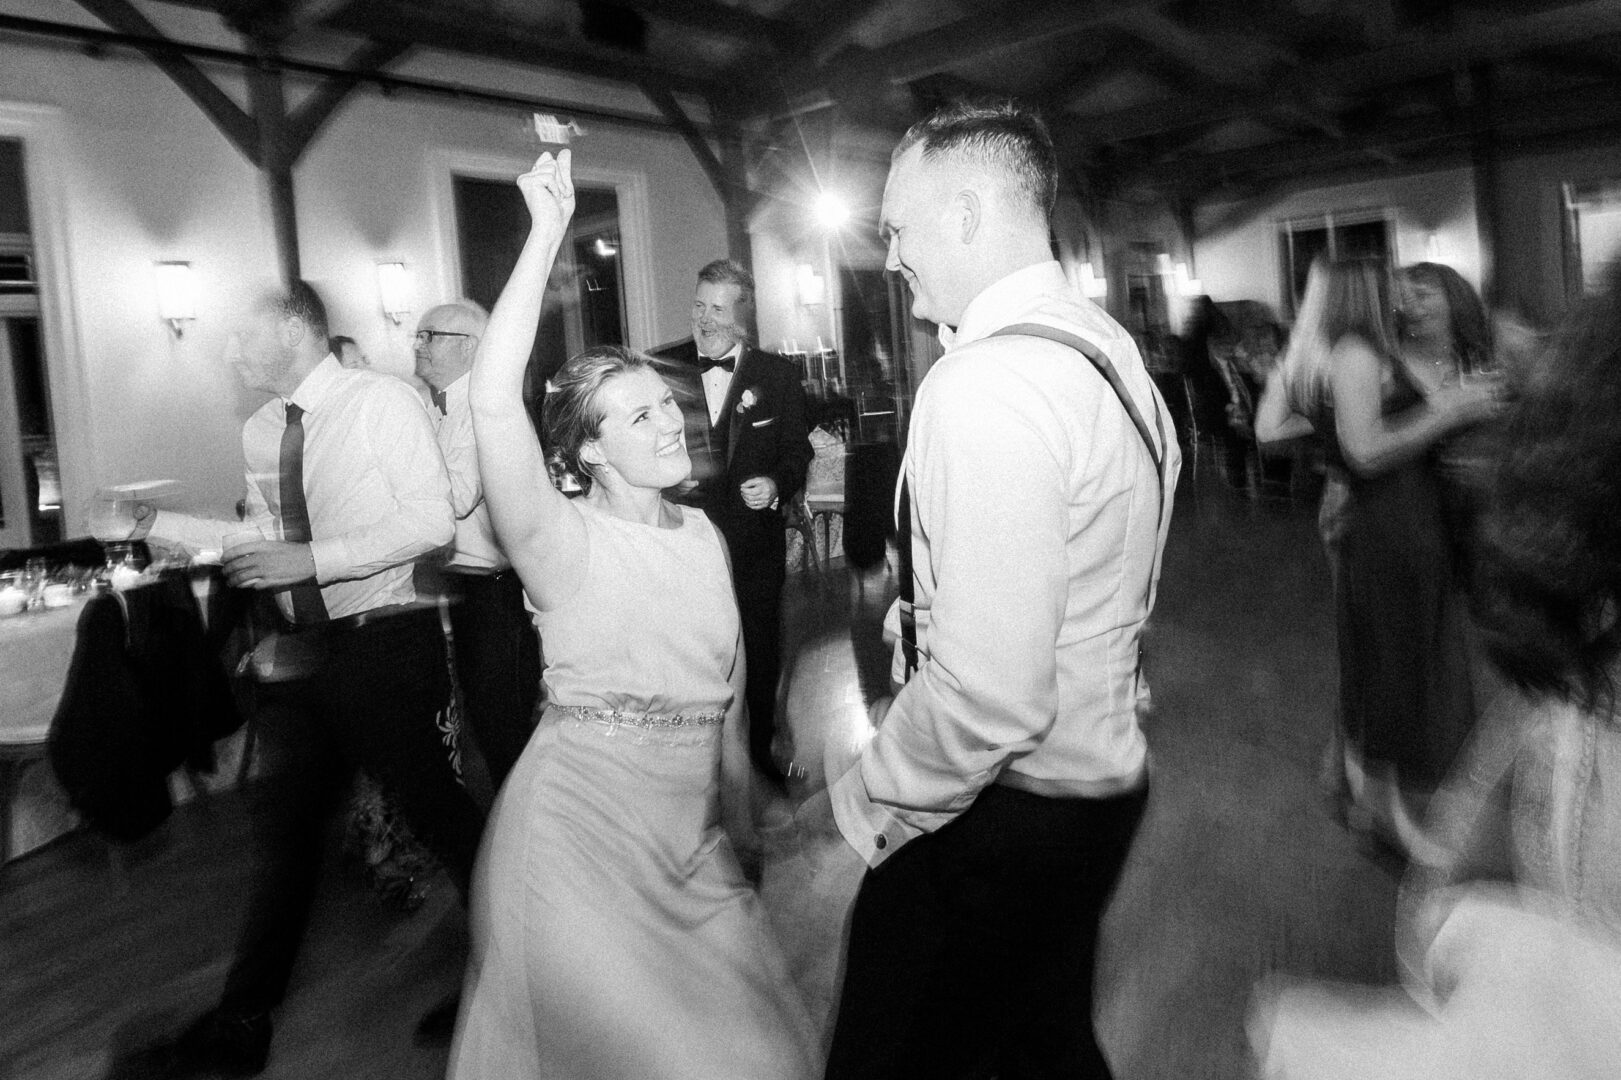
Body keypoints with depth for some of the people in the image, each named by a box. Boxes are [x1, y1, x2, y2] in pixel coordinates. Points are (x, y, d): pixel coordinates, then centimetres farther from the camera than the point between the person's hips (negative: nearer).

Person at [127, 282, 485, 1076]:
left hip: (385, 643, -7)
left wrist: (312, 558, -22)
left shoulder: (381, 402, -12)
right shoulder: (259, 432, 8)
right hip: (301, 646, 7)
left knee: (431, 803, 3)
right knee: (284, 820, 15)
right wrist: (160, 525, 8)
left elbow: (431, 521, -18)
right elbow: (267, 536, 16)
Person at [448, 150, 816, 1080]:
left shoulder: (703, 534, 5)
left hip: (693, 837, 6)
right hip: (580, 833, -5)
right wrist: (547, 233, -28)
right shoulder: (565, 544, -12)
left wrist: (737, 825, 18)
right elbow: (494, 404, -29)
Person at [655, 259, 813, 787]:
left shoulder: (777, 373, 2)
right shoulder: (664, 366, 2)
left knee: (760, 653, 14)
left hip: (754, 542, 0)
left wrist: (777, 485, -15)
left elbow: (797, 451, 4)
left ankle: (760, 749, 34)